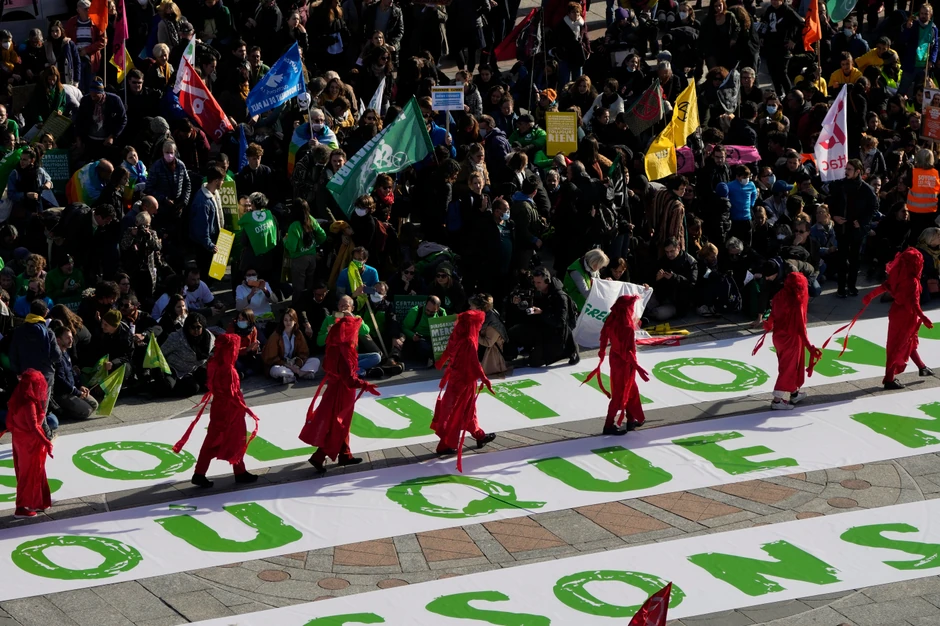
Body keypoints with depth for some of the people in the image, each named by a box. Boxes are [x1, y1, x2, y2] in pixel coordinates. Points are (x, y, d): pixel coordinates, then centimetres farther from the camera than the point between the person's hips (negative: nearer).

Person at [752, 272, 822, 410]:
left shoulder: (779, 297, -7)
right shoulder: (796, 304, -27)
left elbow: (772, 317, 7)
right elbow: (800, 328, -23)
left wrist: (768, 326, 29)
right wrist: (809, 347, -17)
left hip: (778, 336, 7)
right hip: (791, 339, -7)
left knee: (786, 365, 23)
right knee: (789, 368, 6)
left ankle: (794, 392, 40)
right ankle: (778, 399, 9)